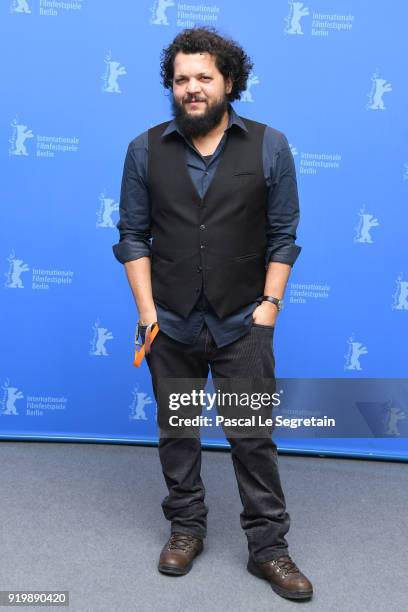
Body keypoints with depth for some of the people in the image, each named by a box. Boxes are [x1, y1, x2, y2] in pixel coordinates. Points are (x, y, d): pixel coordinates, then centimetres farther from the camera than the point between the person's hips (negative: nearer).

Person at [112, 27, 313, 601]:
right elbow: (133, 236, 2)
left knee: (253, 437, 5)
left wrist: (269, 305, -6)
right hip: (171, 323, 2)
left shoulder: (269, 146, -2)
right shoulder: (145, 150, 1)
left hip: (242, 323, -1)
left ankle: (268, 548, 21)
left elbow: (283, 235, 0)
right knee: (176, 433, 14)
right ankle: (186, 529, 34)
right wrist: (146, 309, -5)